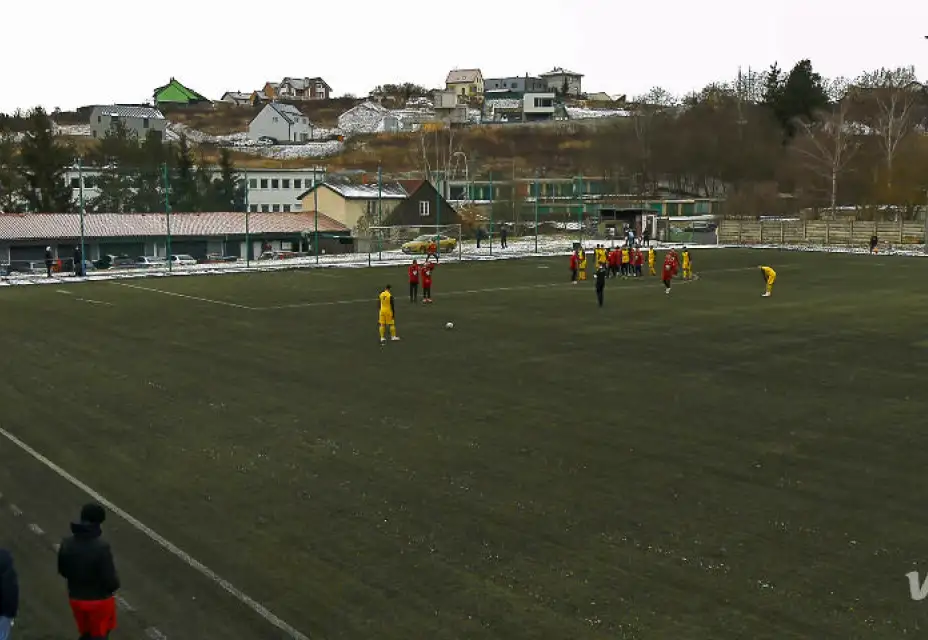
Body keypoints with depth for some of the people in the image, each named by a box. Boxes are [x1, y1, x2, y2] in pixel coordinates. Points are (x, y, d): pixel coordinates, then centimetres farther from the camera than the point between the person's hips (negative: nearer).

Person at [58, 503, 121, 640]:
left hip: (76, 598, 5)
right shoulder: (101, 547, -27)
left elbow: (62, 571, 4)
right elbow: (111, 580, -24)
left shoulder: (67, 543, -10)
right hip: (99, 599, -5)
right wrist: (115, 585, -2)